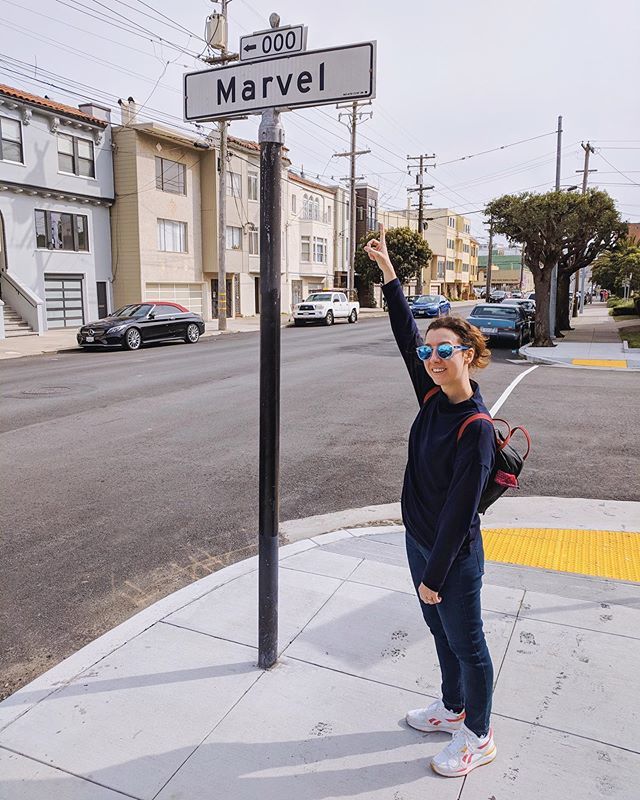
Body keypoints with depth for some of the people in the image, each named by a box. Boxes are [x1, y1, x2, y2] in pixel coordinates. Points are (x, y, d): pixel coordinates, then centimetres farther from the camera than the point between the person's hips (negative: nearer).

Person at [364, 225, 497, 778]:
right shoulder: (433, 397, -5)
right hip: (419, 542, 8)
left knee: (467, 645, 13)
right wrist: (387, 268, 1)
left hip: (454, 555, -8)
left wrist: (436, 575, -18)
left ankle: (479, 738, 36)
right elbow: (406, 333, 1)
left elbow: (460, 509, -24)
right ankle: (453, 709, 49)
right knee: (442, 635, 25)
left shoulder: (476, 429, -26)